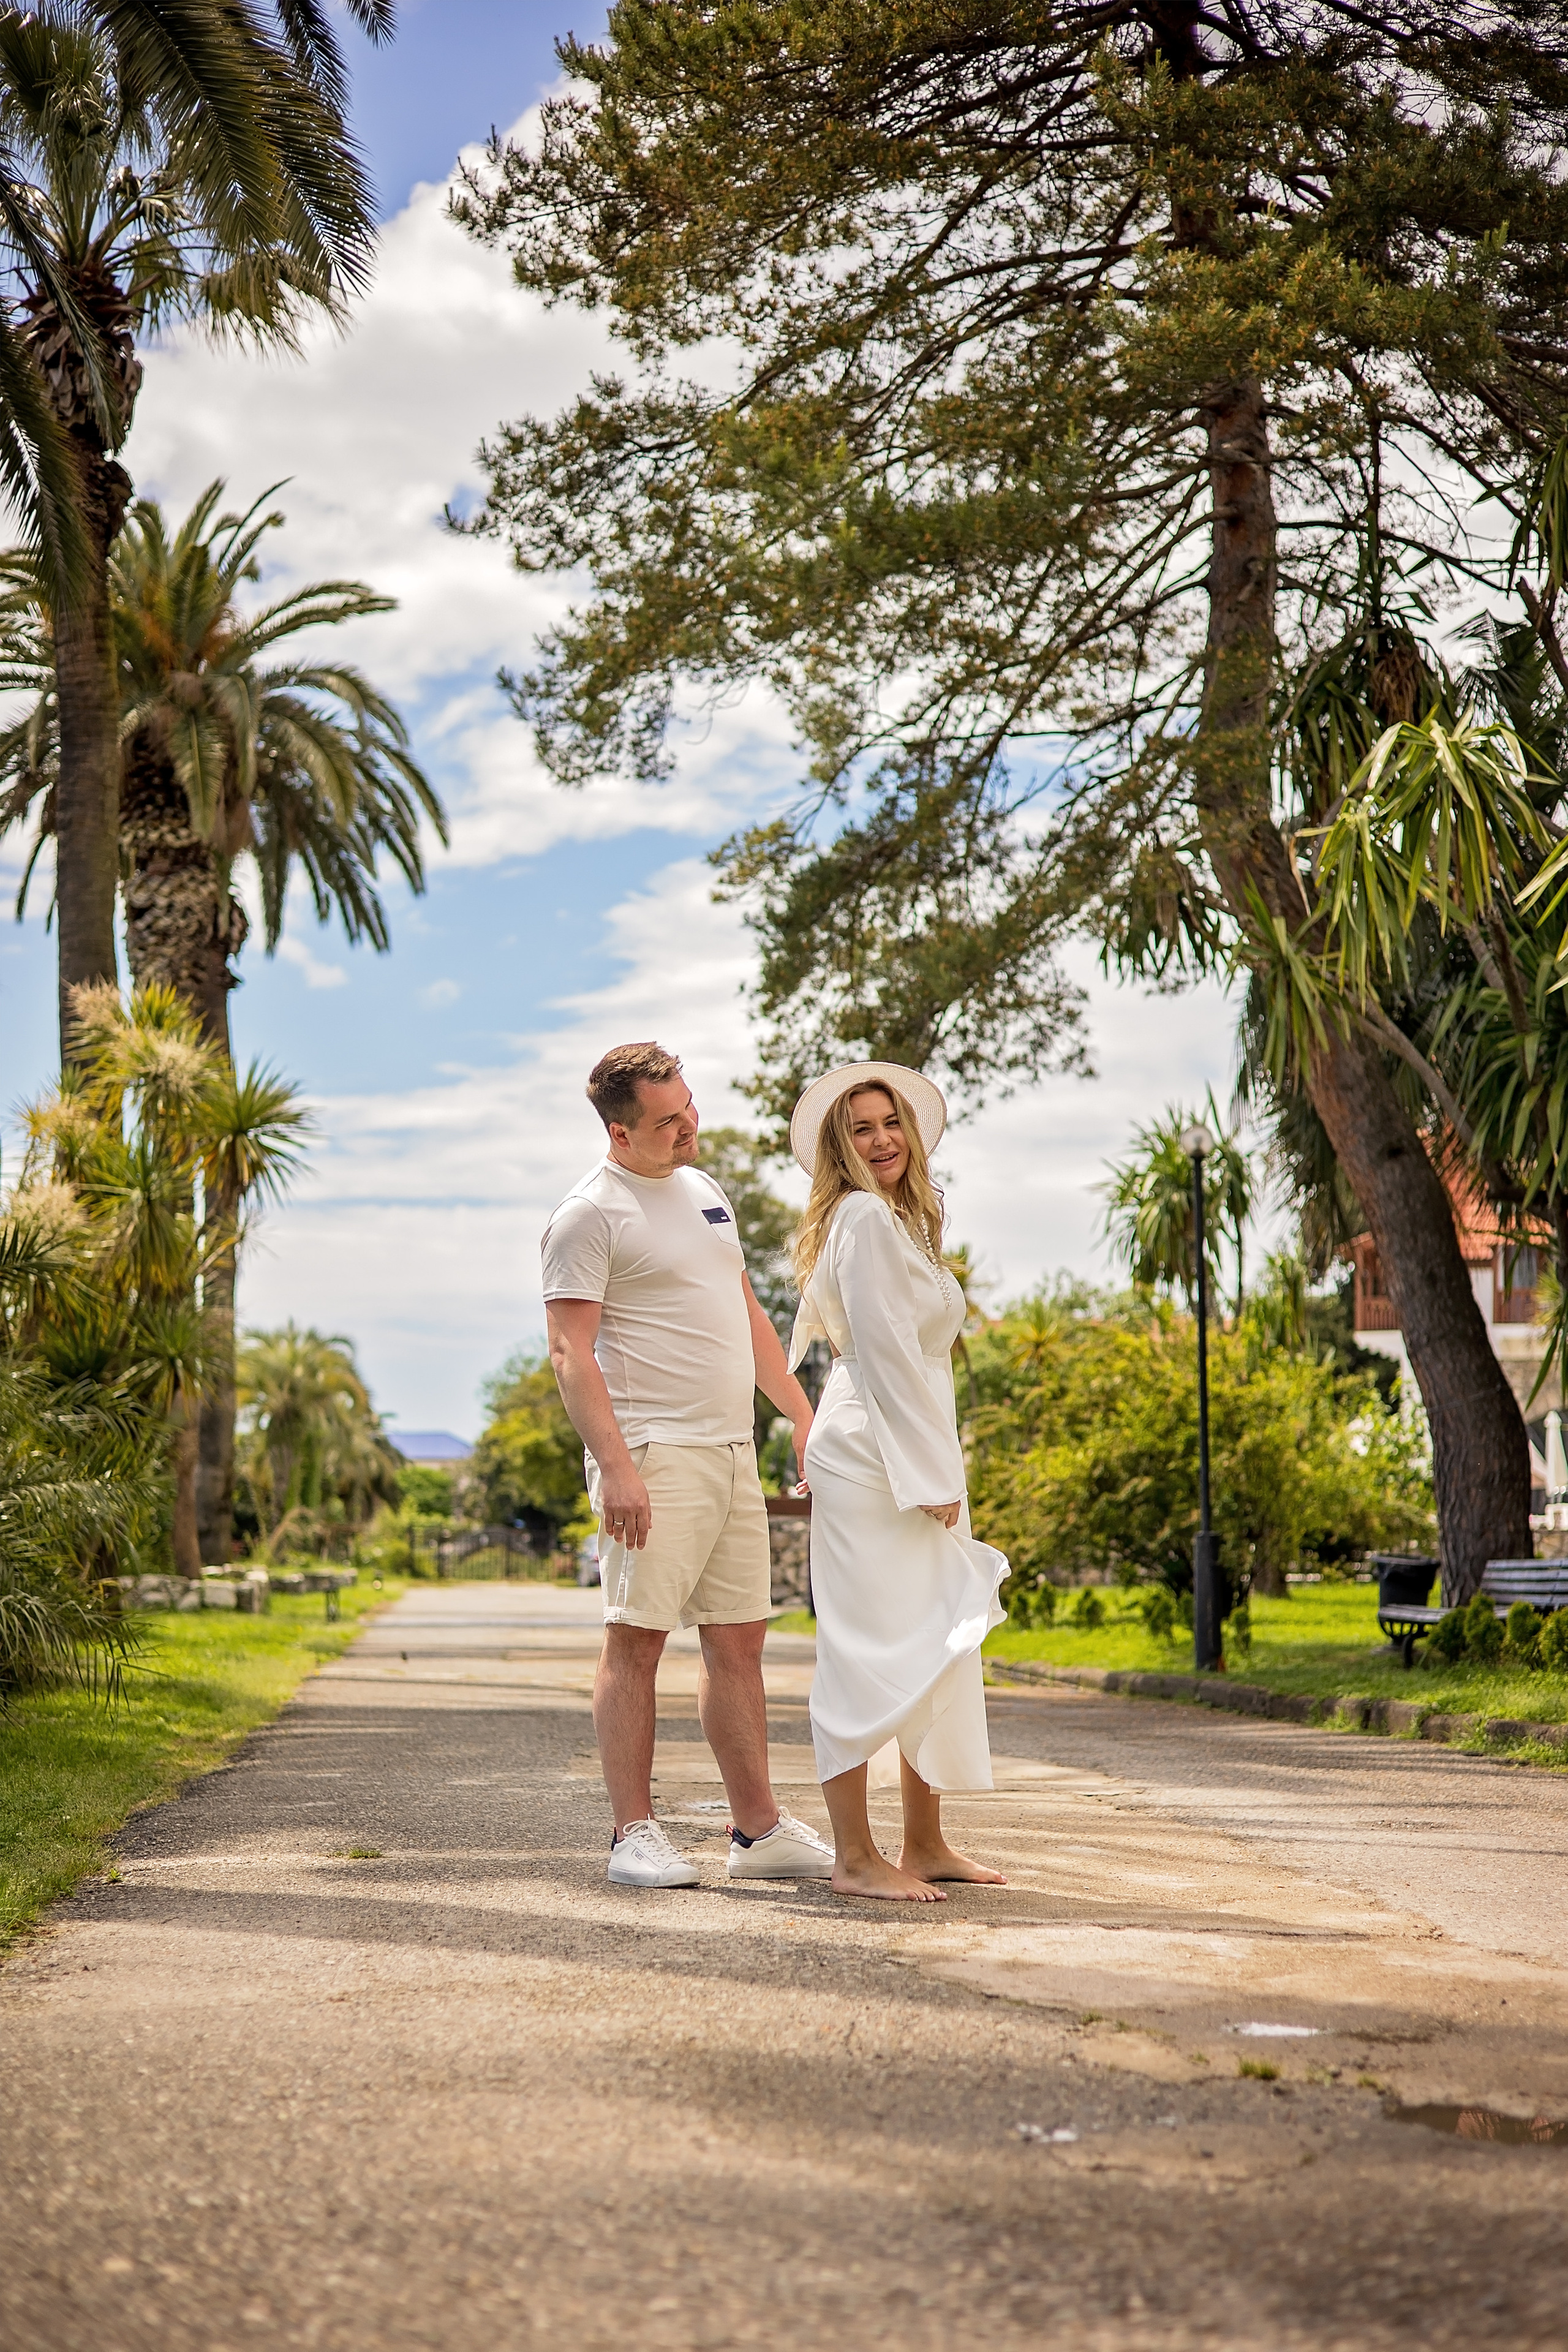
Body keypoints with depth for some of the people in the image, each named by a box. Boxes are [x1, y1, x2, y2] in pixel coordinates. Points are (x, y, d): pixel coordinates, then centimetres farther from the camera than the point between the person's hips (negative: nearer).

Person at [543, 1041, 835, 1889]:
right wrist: (613, 1465, -22)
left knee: (737, 1640, 9)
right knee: (636, 1641, -5)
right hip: (653, 1456, -8)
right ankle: (634, 1834, 1)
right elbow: (570, 1352, -14)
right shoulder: (590, 1214, -8)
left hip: (732, 1451, 8)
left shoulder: (702, 1190, 17)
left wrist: (802, 1413, 19)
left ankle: (759, 1830, 14)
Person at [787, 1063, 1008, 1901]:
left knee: (938, 1645, 12)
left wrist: (940, 1470, 17)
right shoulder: (864, 1216, -10)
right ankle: (854, 1856, -4)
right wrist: (931, 1473, -17)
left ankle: (925, 1845, 19)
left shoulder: (903, 1219, 20)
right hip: (873, 1453, -10)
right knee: (871, 1651, -8)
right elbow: (884, 1347, -16)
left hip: (912, 1458, 10)